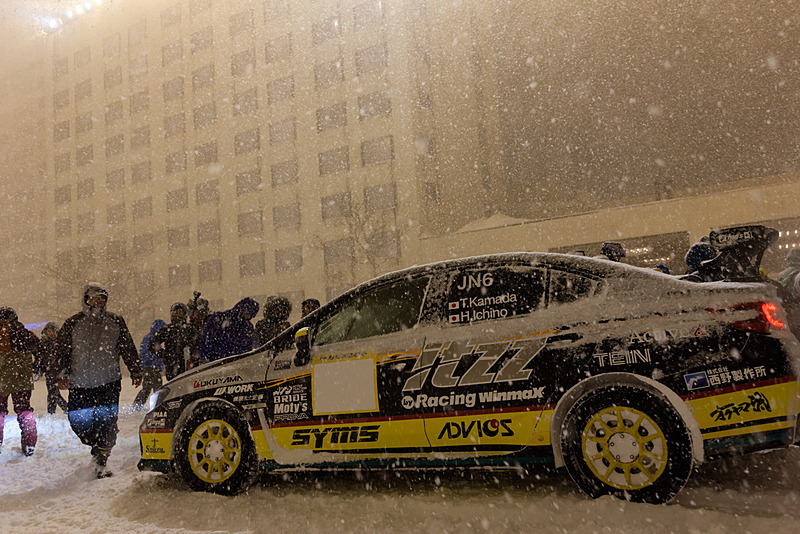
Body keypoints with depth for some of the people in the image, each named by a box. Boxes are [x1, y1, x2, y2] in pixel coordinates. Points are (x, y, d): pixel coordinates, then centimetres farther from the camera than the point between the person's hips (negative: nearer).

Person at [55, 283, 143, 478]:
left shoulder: (115, 322, 7)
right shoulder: (73, 324, 5)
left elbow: (128, 349, 13)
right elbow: (61, 350, 6)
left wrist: (136, 372, 12)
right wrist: (62, 374, -6)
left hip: (109, 382, 0)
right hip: (79, 383, 1)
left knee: (107, 421, -7)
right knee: (79, 422, 1)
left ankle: (100, 463, 4)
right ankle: (97, 446, 30)